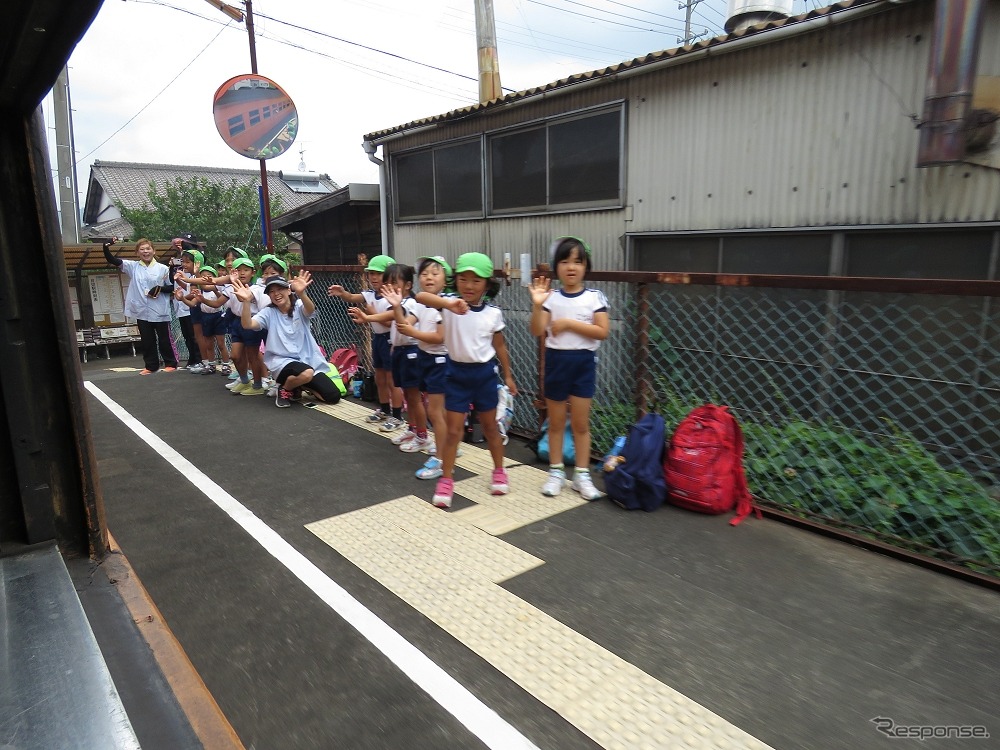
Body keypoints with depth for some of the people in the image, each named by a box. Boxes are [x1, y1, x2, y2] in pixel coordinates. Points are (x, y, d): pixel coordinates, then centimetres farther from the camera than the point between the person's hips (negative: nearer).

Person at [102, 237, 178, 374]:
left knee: (164, 339, 5)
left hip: (160, 312, -3)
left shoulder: (163, 268, 0)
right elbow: (112, 260, -1)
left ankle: (171, 363, 16)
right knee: (146, 340, 9)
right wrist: (106, 247, -17)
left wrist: (160, 289, -14)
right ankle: (151, 366, 19)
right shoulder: (133, 266, 6)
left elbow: (172, 287, 3)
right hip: (142, 311, 3)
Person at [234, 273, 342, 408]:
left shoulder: (299, 307, 0)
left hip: (309, 360, 2)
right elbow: (247, 324, -16)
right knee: (306, 373, -38)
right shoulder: (268, 312, 1)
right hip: (282, 361, -2)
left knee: (333, 397, -7)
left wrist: (301, 293, -49)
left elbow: (310, 310, -26)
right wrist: (246, 301, -34)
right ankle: (285, 388, -2)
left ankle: (299, 385, 19)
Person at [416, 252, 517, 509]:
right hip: (457, 372, -1)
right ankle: (446, 481, 16)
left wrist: (508, 375, 12)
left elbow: (499, 346, 6)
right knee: (453, 430, 3)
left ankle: (499, 472, 33)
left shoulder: (494, 313, -6)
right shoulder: (450, 304, -13)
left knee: (490, 426, 16)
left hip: (485, 373, 1)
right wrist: (448, 304, -51)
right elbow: (421, 296, -32)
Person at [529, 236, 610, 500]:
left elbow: (602, 331, -12)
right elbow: (537, 331, -10)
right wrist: (537, 305, -24)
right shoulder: (550, 297, -2)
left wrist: (569, 323, -17)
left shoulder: (595, 297, -4)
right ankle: (556, 472, 23)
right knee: (556, 422, 11)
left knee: (581, 423, 6)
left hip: (583, 362, -1)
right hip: (556, 361, 1)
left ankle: (582, 475, 17)